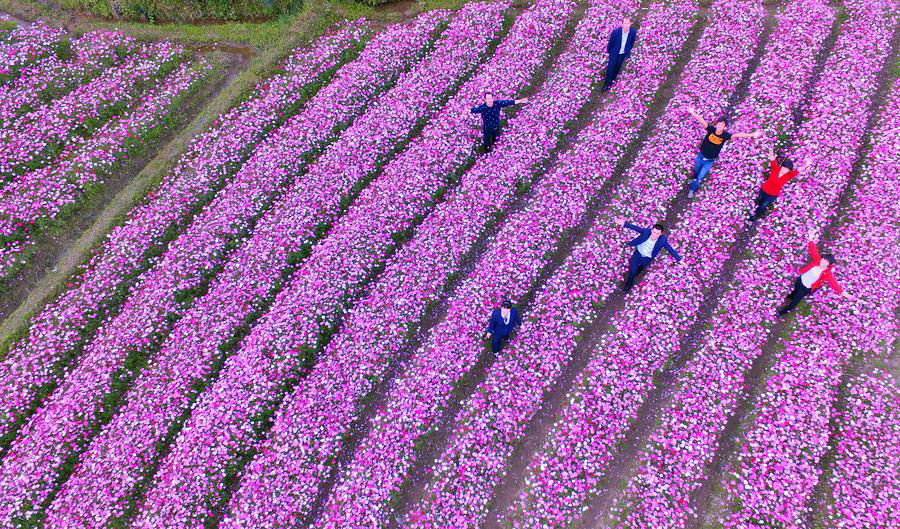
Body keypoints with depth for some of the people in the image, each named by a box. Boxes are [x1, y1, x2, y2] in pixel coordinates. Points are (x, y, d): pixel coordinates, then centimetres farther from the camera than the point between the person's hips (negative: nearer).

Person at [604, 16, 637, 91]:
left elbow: (632, 43, -2)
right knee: (610, 68, 9)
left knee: (617, 68, 21)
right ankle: (607, 84, 30)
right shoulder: (616, 31, -28)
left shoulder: (633, 32, -20)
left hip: (623, 54, 3)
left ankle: (612, 79, 47)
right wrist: (608, 50, 5)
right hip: (614, 53, -2)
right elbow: (611, 42, -10)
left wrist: (628, 53, 5)